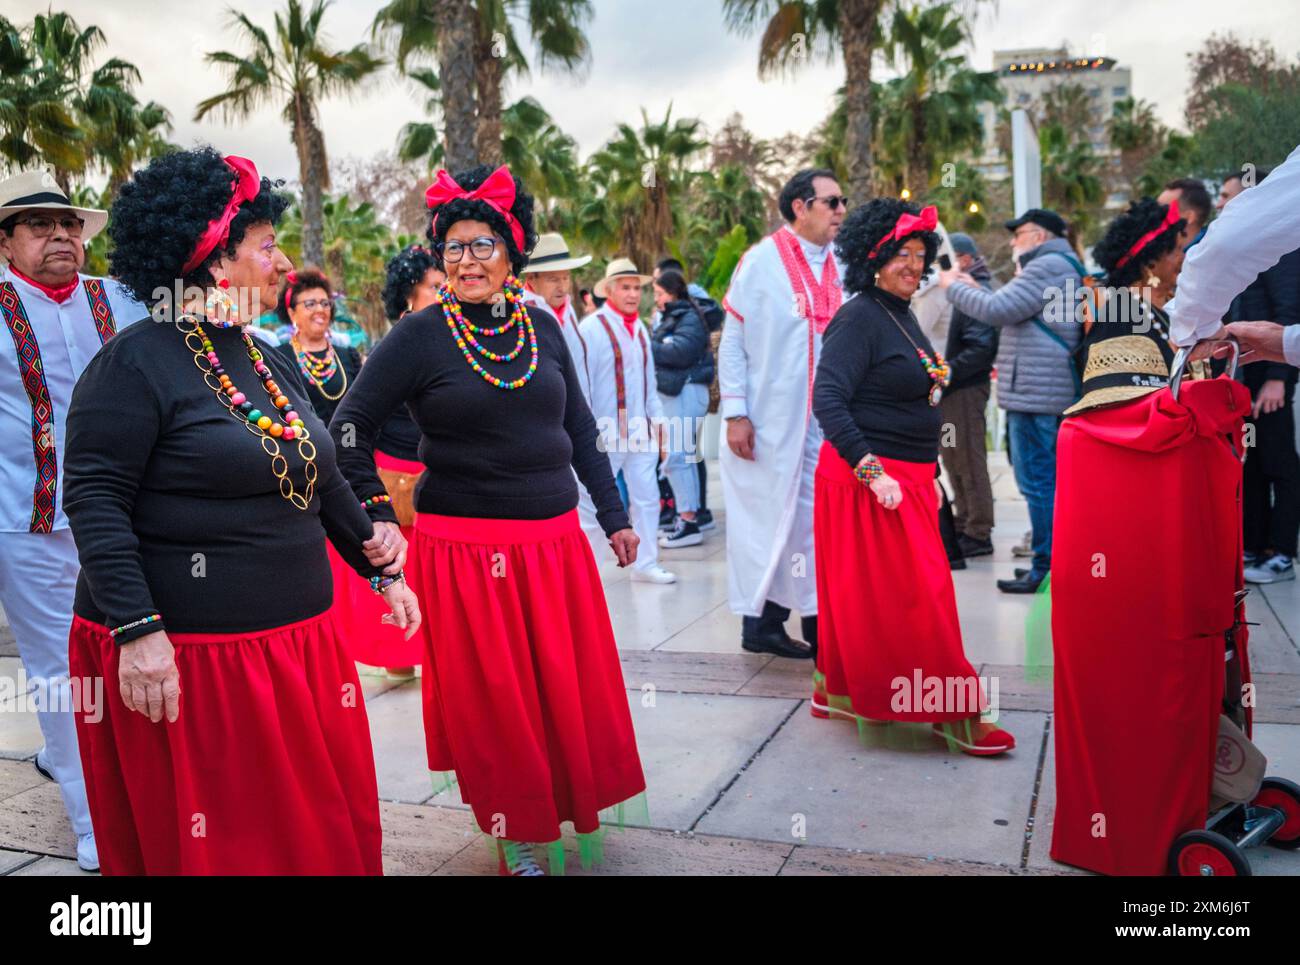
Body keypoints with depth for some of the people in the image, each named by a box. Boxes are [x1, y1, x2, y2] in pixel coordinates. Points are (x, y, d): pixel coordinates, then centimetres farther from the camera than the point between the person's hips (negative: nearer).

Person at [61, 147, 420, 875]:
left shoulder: (272, 365, 13)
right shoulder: (136, 364, -11)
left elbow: (322, 478, 20)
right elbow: (94, 502, -16)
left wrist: (382, 569, 18)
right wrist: (136, 631, -22)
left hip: (297, 646, 7)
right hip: (186, 663, -7)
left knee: (325, 826, 13)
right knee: (208, 843, 7)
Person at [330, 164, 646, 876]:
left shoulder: (541, 326, 7)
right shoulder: (419, 335, -6)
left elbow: (579, 428, 12)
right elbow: (350, 428, -4)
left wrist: (613, 516, 13)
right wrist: (375, 517, -9)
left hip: (556, 542, 4)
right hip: (465, 546, -4)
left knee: (573, 689, 13)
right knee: (493, 699, 6)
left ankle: (571, 808, 37)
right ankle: (514, 837, 27)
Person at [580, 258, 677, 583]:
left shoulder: (641, 329, 12)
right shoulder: (592, 328, -10)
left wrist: (657, 418, 15)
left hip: (640, 430, 7)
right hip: (606, 432, -6)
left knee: (647, 497, 8)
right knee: (596, 500, 2)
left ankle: (645, 565, 18)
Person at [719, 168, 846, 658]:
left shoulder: (841, 266, 8)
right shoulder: (761, 261, -4)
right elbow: (732, 341, -5)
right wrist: (735, 413, -11)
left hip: (825, 420, 4)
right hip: (770, 420, -4)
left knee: (816, 518, 7)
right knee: (768, 516, 3)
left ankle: (817, 621, 18)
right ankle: (760, 621, 16)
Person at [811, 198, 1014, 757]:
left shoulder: (904, 317, 14)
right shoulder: (860, 317, -13)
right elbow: (827, 400, -21)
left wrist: (926, 474, 19)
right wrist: (872, 472, -27)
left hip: (908, 478, 9)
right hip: (869, 475, -9)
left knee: (862, 595, 15)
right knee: (914, 594, -4)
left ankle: (837, 689, 27)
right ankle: (952, 712, 4)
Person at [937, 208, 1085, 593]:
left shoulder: (1048, 265, -12)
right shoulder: (1063, 266, 23)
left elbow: (998, 310, -18)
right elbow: (1012, 315, 24)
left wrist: (954, 287, -4)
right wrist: (973, 288, 17)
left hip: (1034, 392, -11)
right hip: (1052, 392, 11)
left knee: (1037, 482, -7)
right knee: (1051, 481, 15)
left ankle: (1045, 569, -3)